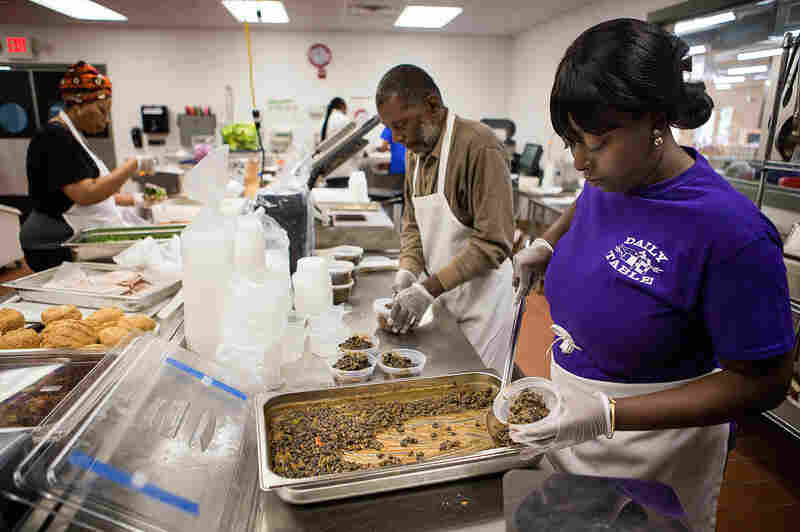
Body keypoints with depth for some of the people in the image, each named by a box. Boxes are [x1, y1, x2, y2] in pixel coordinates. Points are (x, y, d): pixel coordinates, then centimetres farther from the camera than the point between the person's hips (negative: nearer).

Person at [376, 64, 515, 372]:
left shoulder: (479, 146, -21)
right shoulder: (416, 151, 6)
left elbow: (493, 242, -25)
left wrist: (428, 288, -25)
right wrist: (408, 268, -6)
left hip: (480, 298, -7)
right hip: (442, 294, 7)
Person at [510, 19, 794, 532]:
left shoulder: (731, 230, -28)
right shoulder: (609, 177, -7)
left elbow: (763, 382, -21)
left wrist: (608, 415, -29)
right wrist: (545, 244, 0)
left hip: (651, 435, -6)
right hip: (571, 409, 7)